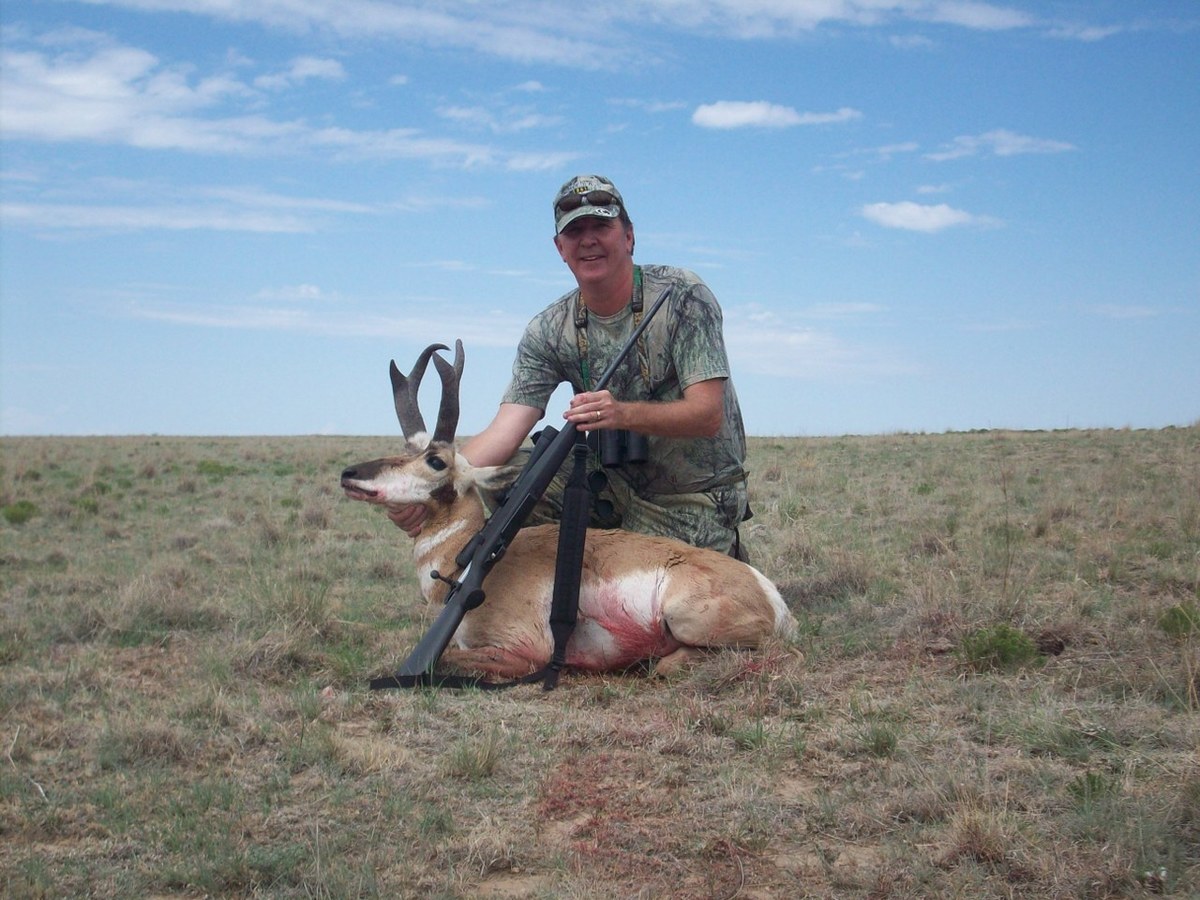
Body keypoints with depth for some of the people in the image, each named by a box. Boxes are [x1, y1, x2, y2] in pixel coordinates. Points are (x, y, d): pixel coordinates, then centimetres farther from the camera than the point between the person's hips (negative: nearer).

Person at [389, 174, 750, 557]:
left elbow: (708, 414, -22)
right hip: (614, 482, 3)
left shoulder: (682, 295, -15)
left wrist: (624, 414, -41)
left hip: (696, 500, -3)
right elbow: (503, 433, -15)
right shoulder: (549, 331, -5)